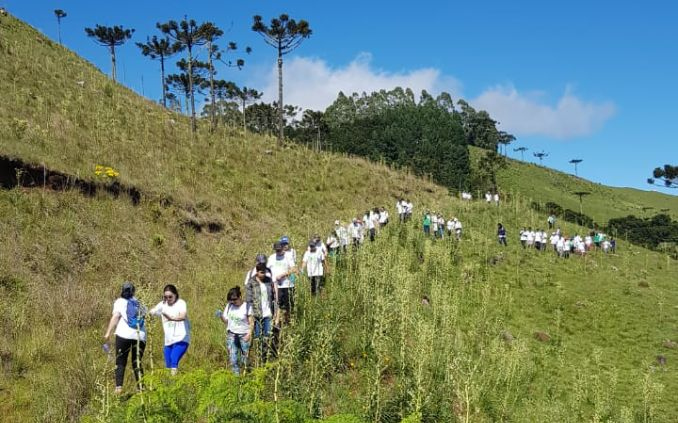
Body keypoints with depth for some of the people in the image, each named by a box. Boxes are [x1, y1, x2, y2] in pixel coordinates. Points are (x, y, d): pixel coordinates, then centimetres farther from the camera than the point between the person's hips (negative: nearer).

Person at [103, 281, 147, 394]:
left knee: (120, 362, 5)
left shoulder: (120, 301, 9)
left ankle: (118, 387, -9)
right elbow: (146, 314, 10)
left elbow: (115, 317, -4)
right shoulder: (139, 303, 23)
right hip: (140, 335, 3)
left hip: (124, 334, -3)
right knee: (137, 363, 12)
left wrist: (108, 333, -8)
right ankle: (140, 388, 4)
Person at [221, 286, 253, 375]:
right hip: (232, 334, 4)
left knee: (245, 358, -4)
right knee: (232, 358, -1)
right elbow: (226, 320, 9)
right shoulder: (229, 306, 6)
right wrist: (221, 316, -11)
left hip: (244, 335, -3)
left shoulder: (247, 306, -5)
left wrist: (249, 334, -14)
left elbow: (251, 322, -3)